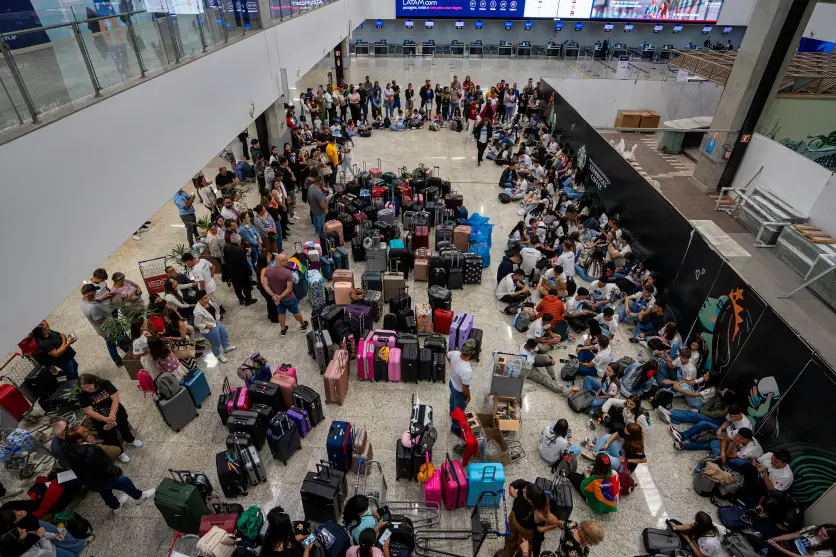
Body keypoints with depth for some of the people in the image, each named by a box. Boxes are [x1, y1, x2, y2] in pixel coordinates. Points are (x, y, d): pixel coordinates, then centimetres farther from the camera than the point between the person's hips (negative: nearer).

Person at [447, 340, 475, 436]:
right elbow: (465, 388, -31)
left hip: (452, 383, 7)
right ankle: (455, 427, 50)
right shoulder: (467, 370, -46)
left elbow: (447, 355, 0)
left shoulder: (455, 354, -26)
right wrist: (468, 397, -10)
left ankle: (452, 412, 68)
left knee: (453, 399, 37)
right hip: (460, 392, -6)